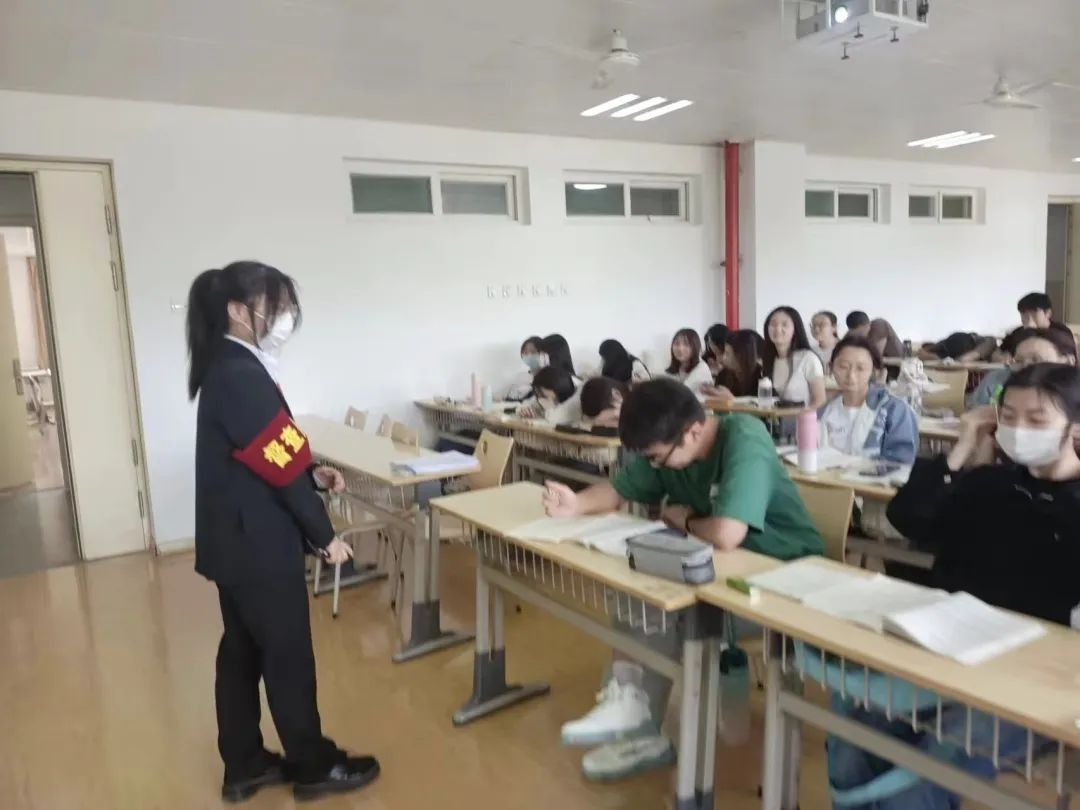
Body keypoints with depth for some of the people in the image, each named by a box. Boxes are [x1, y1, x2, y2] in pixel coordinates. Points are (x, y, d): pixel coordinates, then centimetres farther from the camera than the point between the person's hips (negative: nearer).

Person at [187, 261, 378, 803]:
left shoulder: (225, 369, 9)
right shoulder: (242, 376, -22)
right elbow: (279, 465, -21)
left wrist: (314, 476, 1)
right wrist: (325, 535, -12)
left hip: (235, 540, 10)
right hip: (258, 544, -10)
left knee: (241, 651, 17)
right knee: (287, 655, 5)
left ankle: (244, 765, 32)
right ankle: (314, 767, 23)